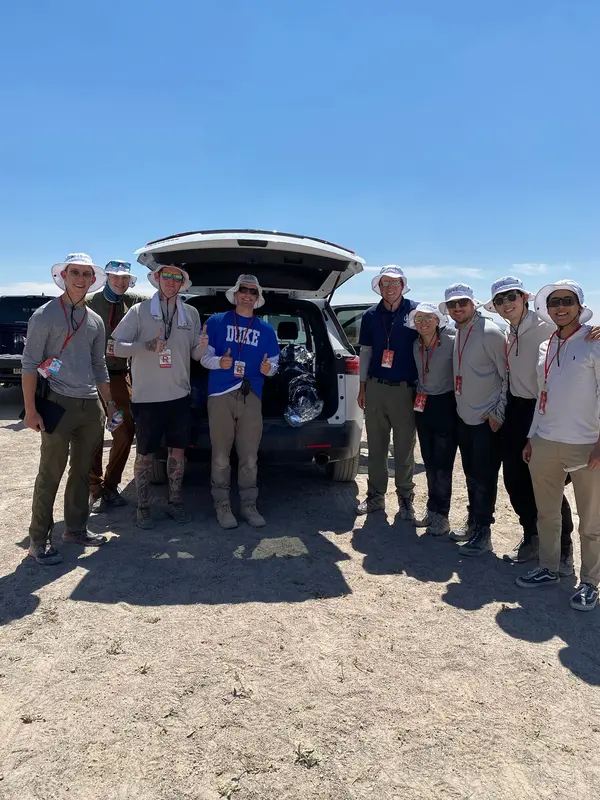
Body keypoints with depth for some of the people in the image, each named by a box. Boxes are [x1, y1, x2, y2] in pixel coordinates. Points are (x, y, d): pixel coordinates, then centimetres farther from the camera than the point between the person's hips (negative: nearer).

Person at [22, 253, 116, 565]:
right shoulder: (45, 315, -4)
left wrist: (109, 402, 15)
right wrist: (30, 410, -14)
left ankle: (76, 528, 26)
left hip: (90, 405, 6)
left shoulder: (95, 321, 13)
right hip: (58, 403, -6)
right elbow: (29, 364, -8)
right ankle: (39, 540, 9)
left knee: (82, 470, 13)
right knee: (51, 473, -2)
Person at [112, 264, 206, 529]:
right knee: (145, 453, 6)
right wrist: (148, 345, -22)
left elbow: (195, 354, 8)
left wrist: (203, 347, -16)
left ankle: (175, 501, 27)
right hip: (147, 396, -3)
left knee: (178, 450, 11)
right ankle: (143, 507, 19)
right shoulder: (139, 311, -3)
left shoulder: (191, 314, 6)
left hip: (179, 395, 3)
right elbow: (118, 347, -6)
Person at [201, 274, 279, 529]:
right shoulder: (216, 322, 7)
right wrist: (218, 362, -17)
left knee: (249, 457, 5)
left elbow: (274, 363, 14)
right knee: (221, 457, 1)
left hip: (251, 397, 2)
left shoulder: (266, 330, 15)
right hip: (221, 395, -2)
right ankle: (222, 506, 12)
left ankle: (248, 506, 16)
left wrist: (269, 368, -9)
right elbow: (203, 355, 4)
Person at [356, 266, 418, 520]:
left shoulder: (415, 311, -2)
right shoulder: (370, 315, 8)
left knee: (404, 448, 4)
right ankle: (376, 495, 22)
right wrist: (362, 386, 9)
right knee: (376, 446, 10)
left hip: (405, 389, -3)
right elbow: (365, 351, 13)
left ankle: (405, 498, 18)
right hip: (375, 387, 3)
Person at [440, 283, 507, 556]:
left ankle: (483, 532, 12)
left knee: (484, 477, 0)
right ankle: (472, 523, 30)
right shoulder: (457, 333, 9)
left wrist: (499, 413, -15)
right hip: (464, 416, 8)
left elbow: (508, 375, -14)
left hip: (487, 419, -8)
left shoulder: (490, 333, -16)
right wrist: (460, 405, 13)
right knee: (471, 474, 17)